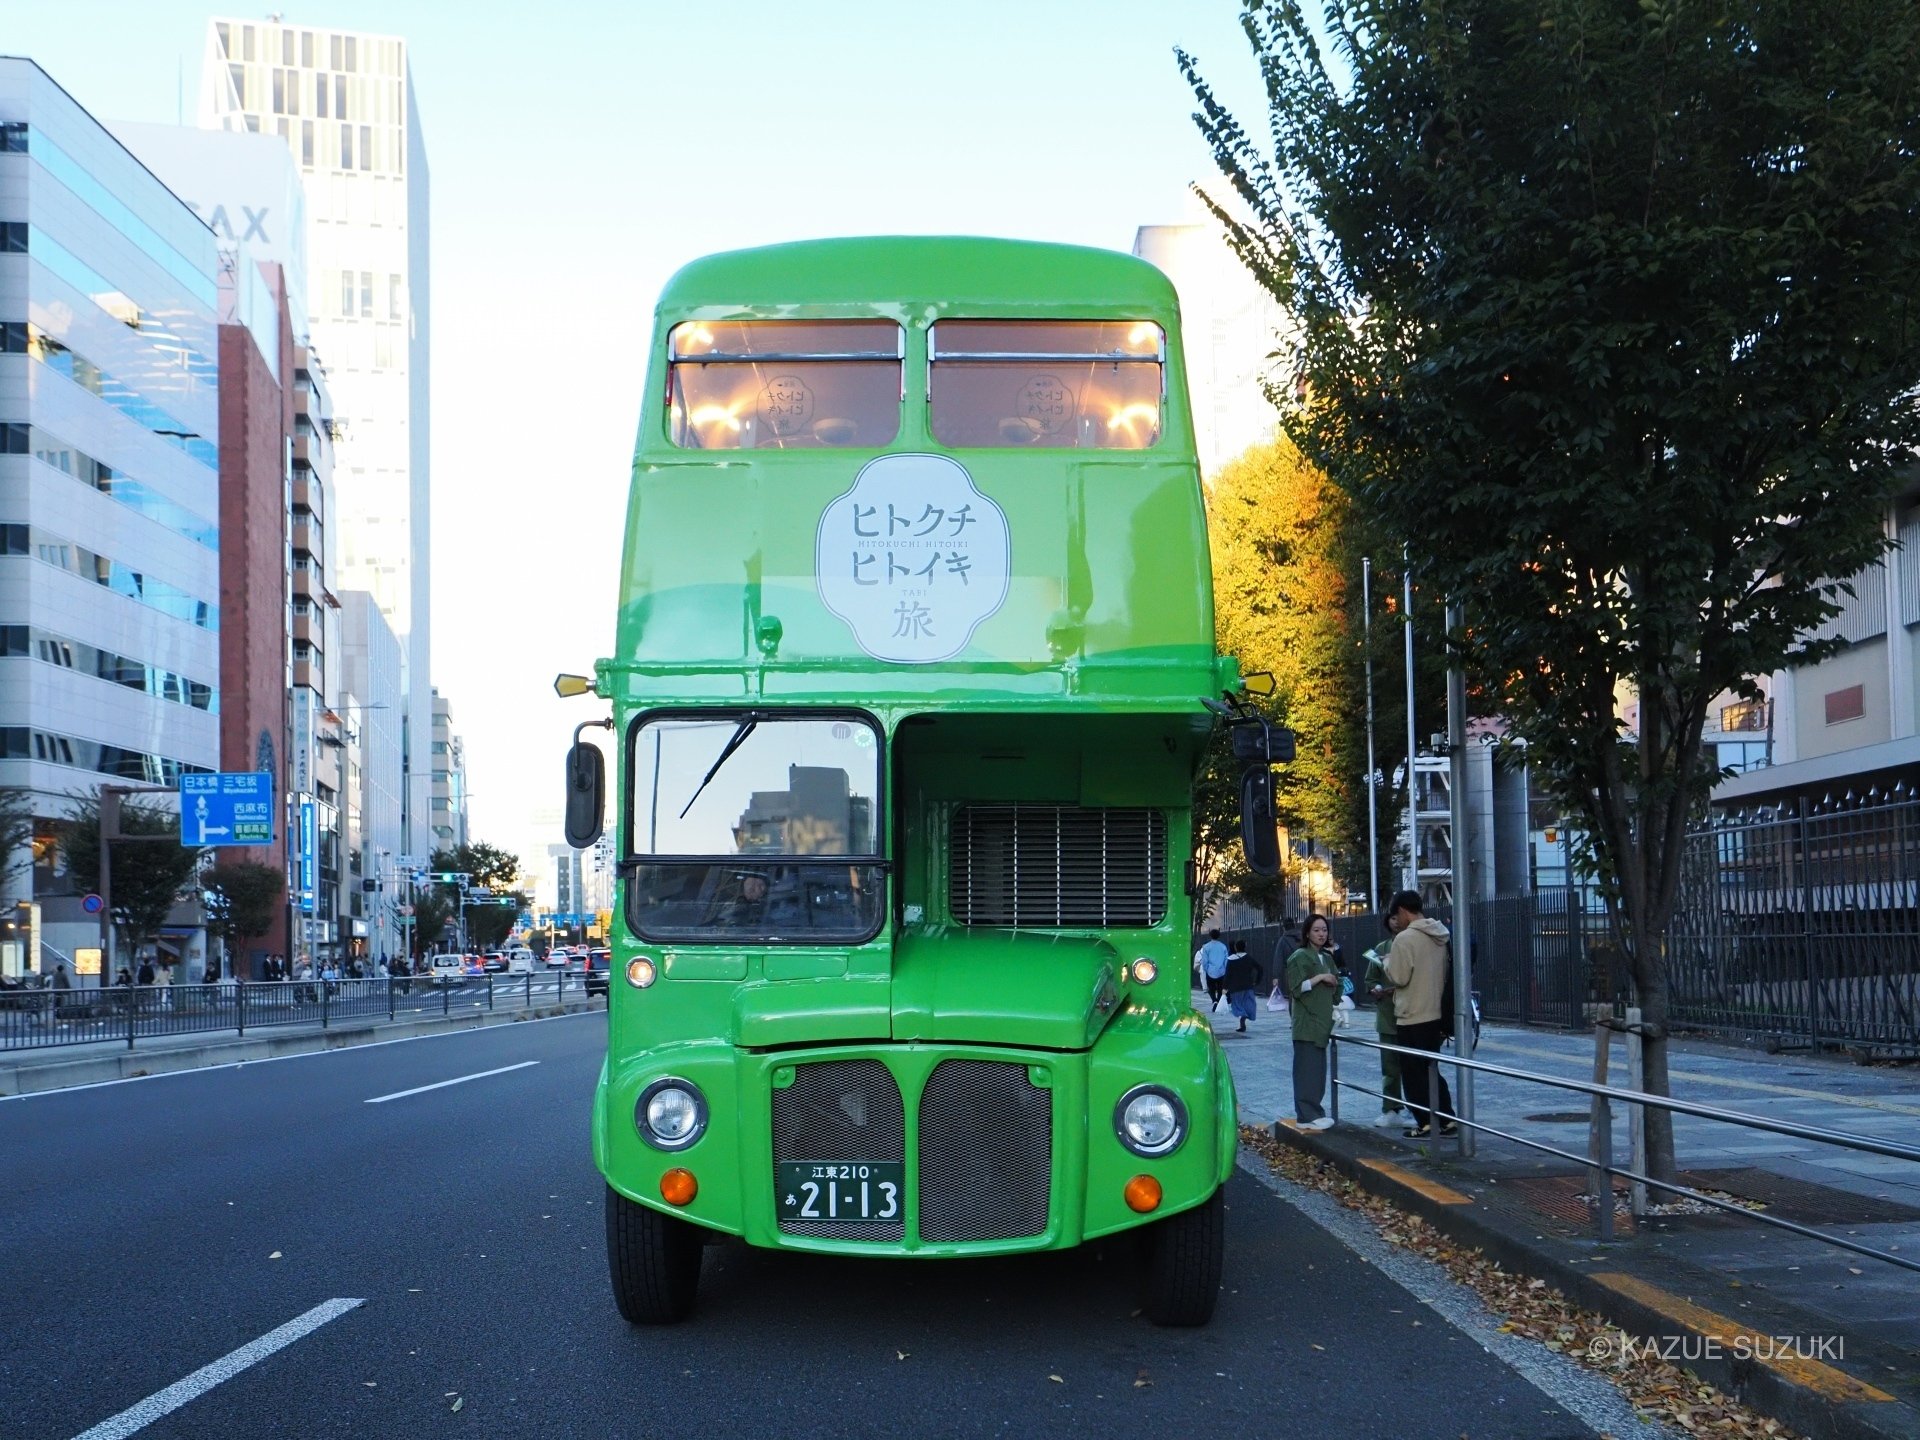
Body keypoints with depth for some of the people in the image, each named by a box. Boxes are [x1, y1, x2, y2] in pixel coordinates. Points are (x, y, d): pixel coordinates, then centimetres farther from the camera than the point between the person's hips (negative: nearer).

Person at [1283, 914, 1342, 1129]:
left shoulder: (1326, 958, 17)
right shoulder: (1299, 957, -7)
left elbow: (1333, 987, 26)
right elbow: (1296, 988, -14)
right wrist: (1320, 977, -16)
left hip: (1321, 1021, 8)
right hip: (1306, 1022, -8)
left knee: (1318, 1068, 7)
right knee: (1308, 1068, -10)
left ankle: (1314, 1110, 12)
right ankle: (1308, 1115, -10)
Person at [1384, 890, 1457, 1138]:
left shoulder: (1405, 938, -18)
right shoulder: (1438, 936, 8)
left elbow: (1398, 977, -17)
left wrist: (1387, 962, 0)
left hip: (1412, 1018, -8)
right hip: (1435, 1014, 8)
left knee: (1414, 1074, 3)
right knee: (1431, 1070, 17)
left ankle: (1426, 1123, 4)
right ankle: (1447, 1121, 16)